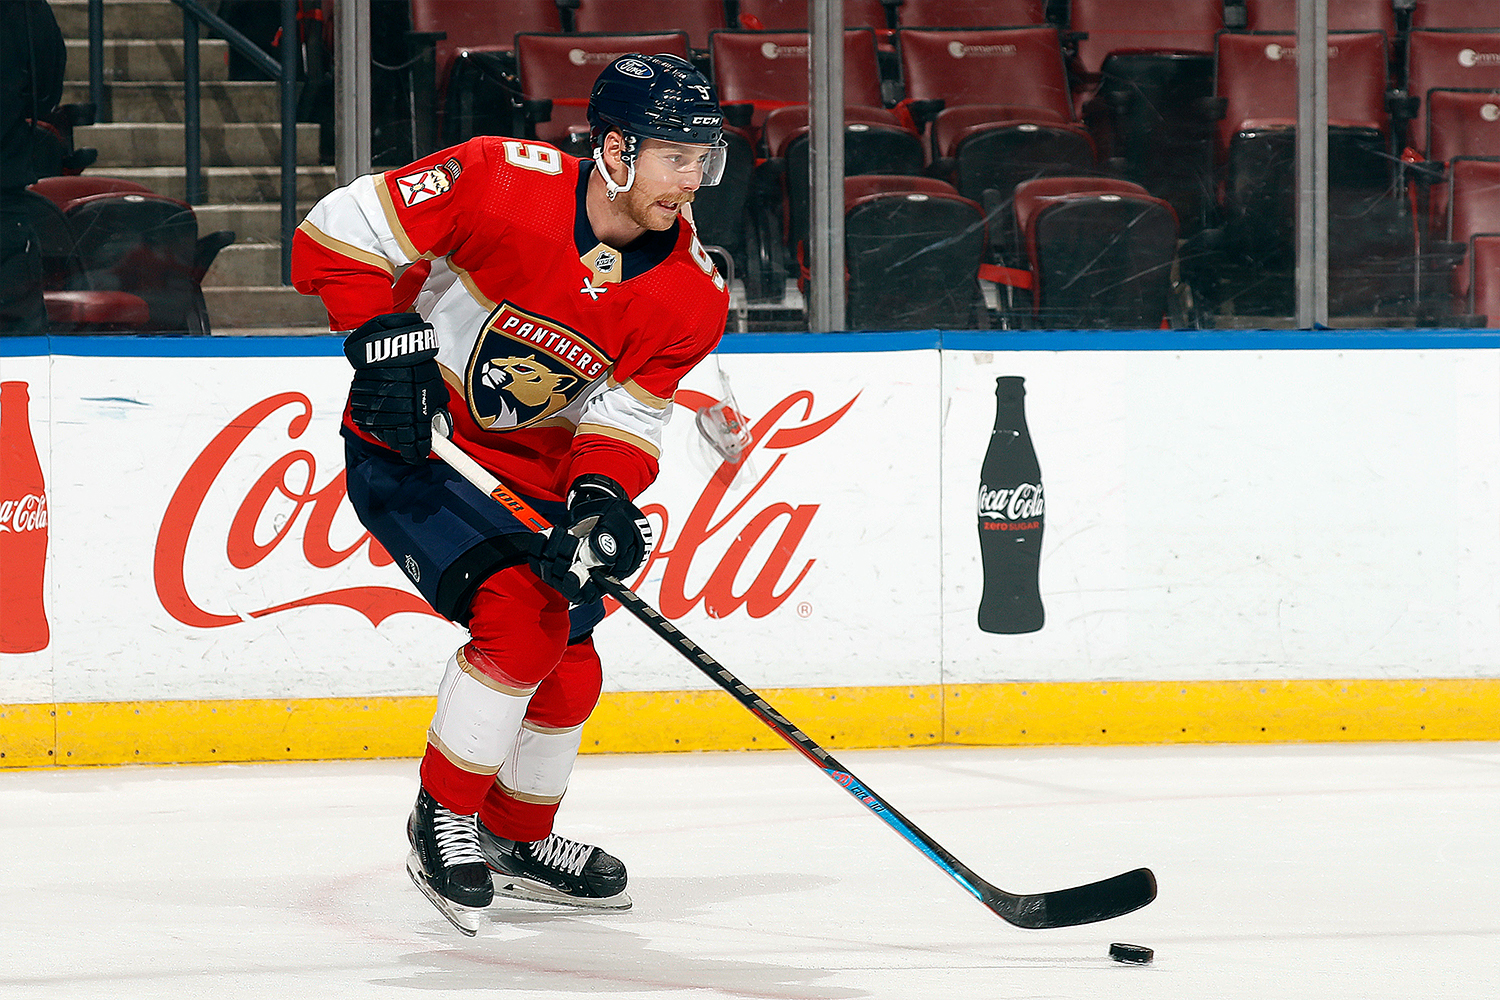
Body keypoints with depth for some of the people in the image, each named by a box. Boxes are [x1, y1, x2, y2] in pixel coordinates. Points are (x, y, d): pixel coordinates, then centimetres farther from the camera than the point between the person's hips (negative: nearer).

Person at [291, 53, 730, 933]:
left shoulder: (691, 293, -10)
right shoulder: (505, 182, -25)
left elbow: (627, 414, -8)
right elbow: (339, 232, -18)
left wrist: (602, 496, -27)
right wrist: (384, 338, -27)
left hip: (532, 469, 6)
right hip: (410, 444, -6)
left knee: (567, 671, 6)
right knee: (520, 615, -23)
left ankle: (517, 838, 33)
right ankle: (443, 817, -5)